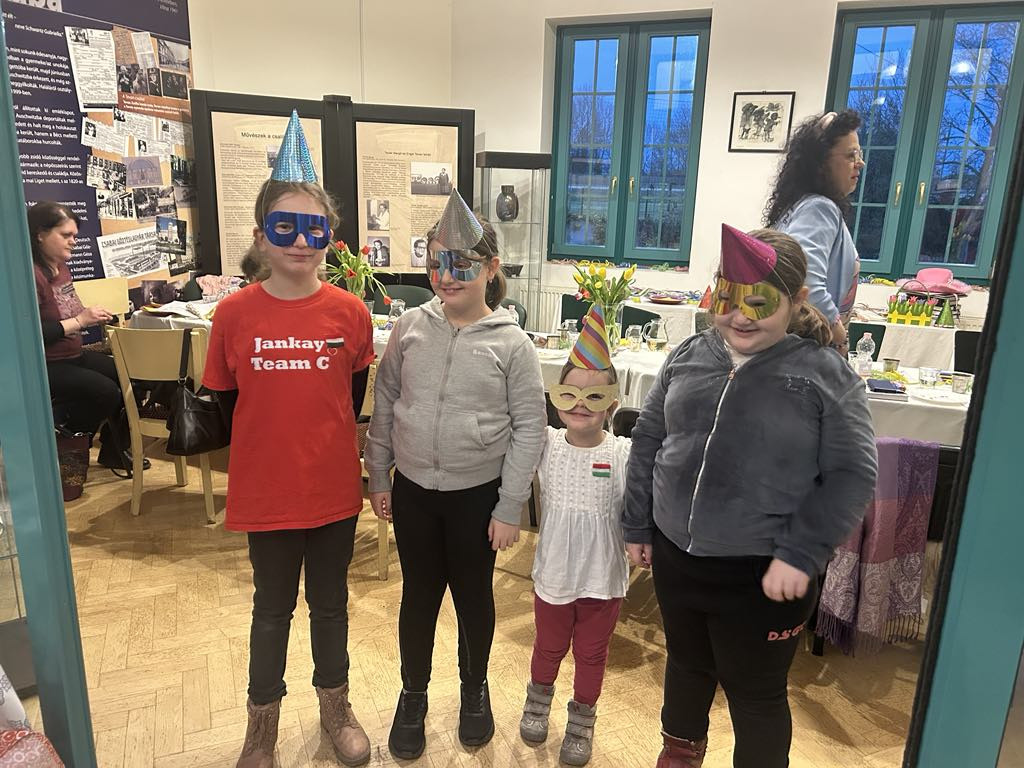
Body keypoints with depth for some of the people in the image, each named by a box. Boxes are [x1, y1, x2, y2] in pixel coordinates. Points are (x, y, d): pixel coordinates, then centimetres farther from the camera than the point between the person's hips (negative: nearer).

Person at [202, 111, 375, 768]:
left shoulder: (349, 312, -9)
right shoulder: (235, 314, -10)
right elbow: (228, 399, 2)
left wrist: (320, 440, 7)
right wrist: (273, 442, 4)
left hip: (334, 487, 1)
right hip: (265, 490, 0)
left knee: (330, 602, 19)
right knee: (272, 608, 18)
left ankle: (335, 705, 42)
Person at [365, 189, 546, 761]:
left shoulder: (512, 343, -11)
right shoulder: (411, 328, -3)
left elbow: (529, 429, -9)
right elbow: (384, 405, 6)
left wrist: (510, 509, -9)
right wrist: (378, 477, 7)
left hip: (478, 496, -2)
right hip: (413, 491, 2)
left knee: (474, 595, 16)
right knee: (419, 594, 16)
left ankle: (475, 689, 42)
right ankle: (414, 695, 39)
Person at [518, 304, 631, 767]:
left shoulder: (623, 454, -16)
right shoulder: (546, 445, -10)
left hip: (603, 579, -1)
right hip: (553, 573, 2)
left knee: (591, 655, 20)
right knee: (548, 647, 25)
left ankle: (582, 720, 44)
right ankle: (538, 700, 52)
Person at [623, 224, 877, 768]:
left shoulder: (826, 374, -11)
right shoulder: (689, 355, 0)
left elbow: (853, 475, -11)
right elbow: (647, 440, 6)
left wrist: (801, 555, -18)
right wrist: (637, 525, 7)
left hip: (761, 572, -4)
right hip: (675, 555, 5)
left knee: (755, 693, 14)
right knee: (686, 662, 26)